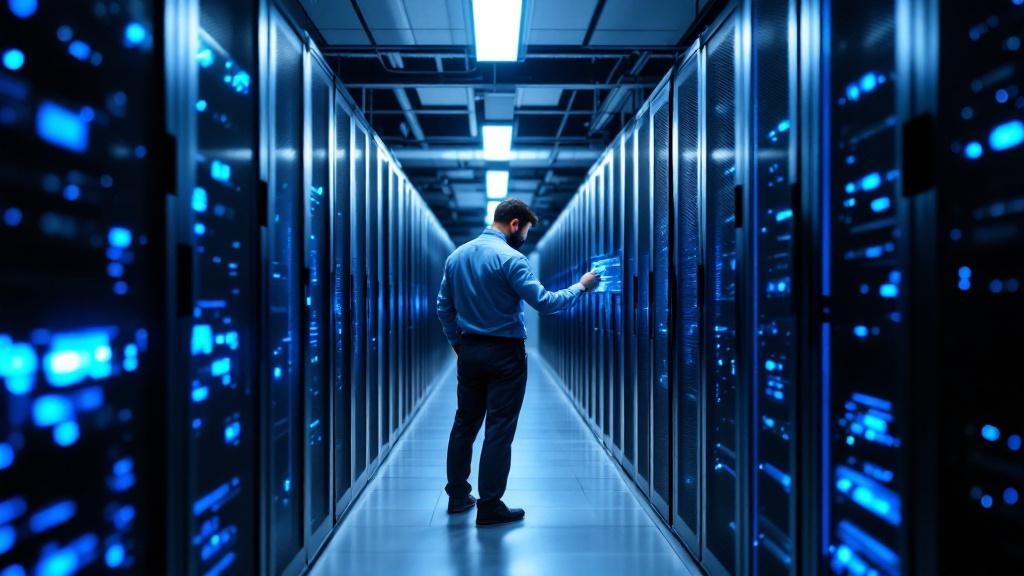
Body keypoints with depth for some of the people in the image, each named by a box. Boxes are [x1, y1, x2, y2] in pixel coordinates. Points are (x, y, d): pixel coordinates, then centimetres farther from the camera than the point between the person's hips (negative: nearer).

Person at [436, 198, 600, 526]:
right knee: (499, 430, 0)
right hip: (504, 355, -7)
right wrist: (581, 286, -8)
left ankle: (457, 496, 24)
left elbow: (443, 308, 10)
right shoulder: (509, 258, -16)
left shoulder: (456, 255, 6)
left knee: (465, 424, 15)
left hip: (469, 352, 7)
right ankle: (489, 508, 6)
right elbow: (544, 303, -20)